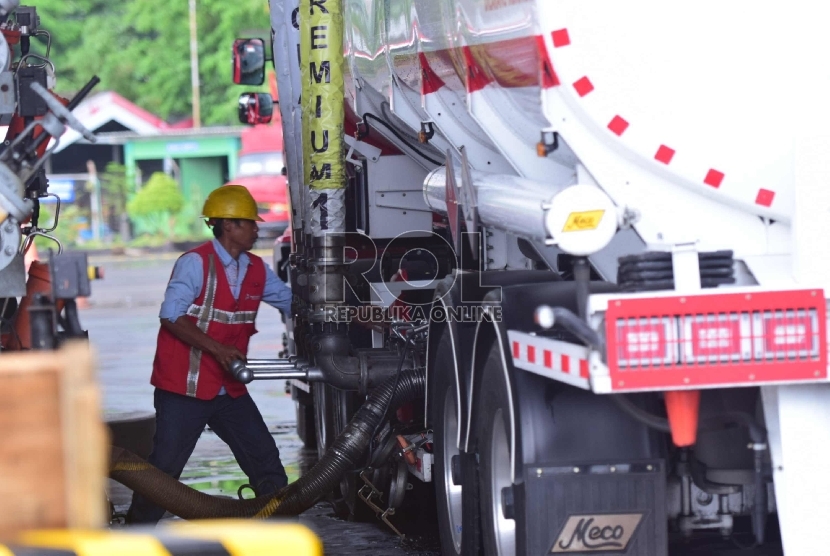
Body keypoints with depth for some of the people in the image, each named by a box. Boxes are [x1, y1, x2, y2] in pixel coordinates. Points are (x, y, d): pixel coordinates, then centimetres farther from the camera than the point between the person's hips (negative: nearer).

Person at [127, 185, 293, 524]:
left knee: (265, 459, 8)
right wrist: (216, 348, -27)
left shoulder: (256, 270, 9)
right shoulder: (195, 263, -12)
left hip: (230, 390, 7)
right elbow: (170, 317, -18)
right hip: (185, 387, -7)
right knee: (164, 468, -4)